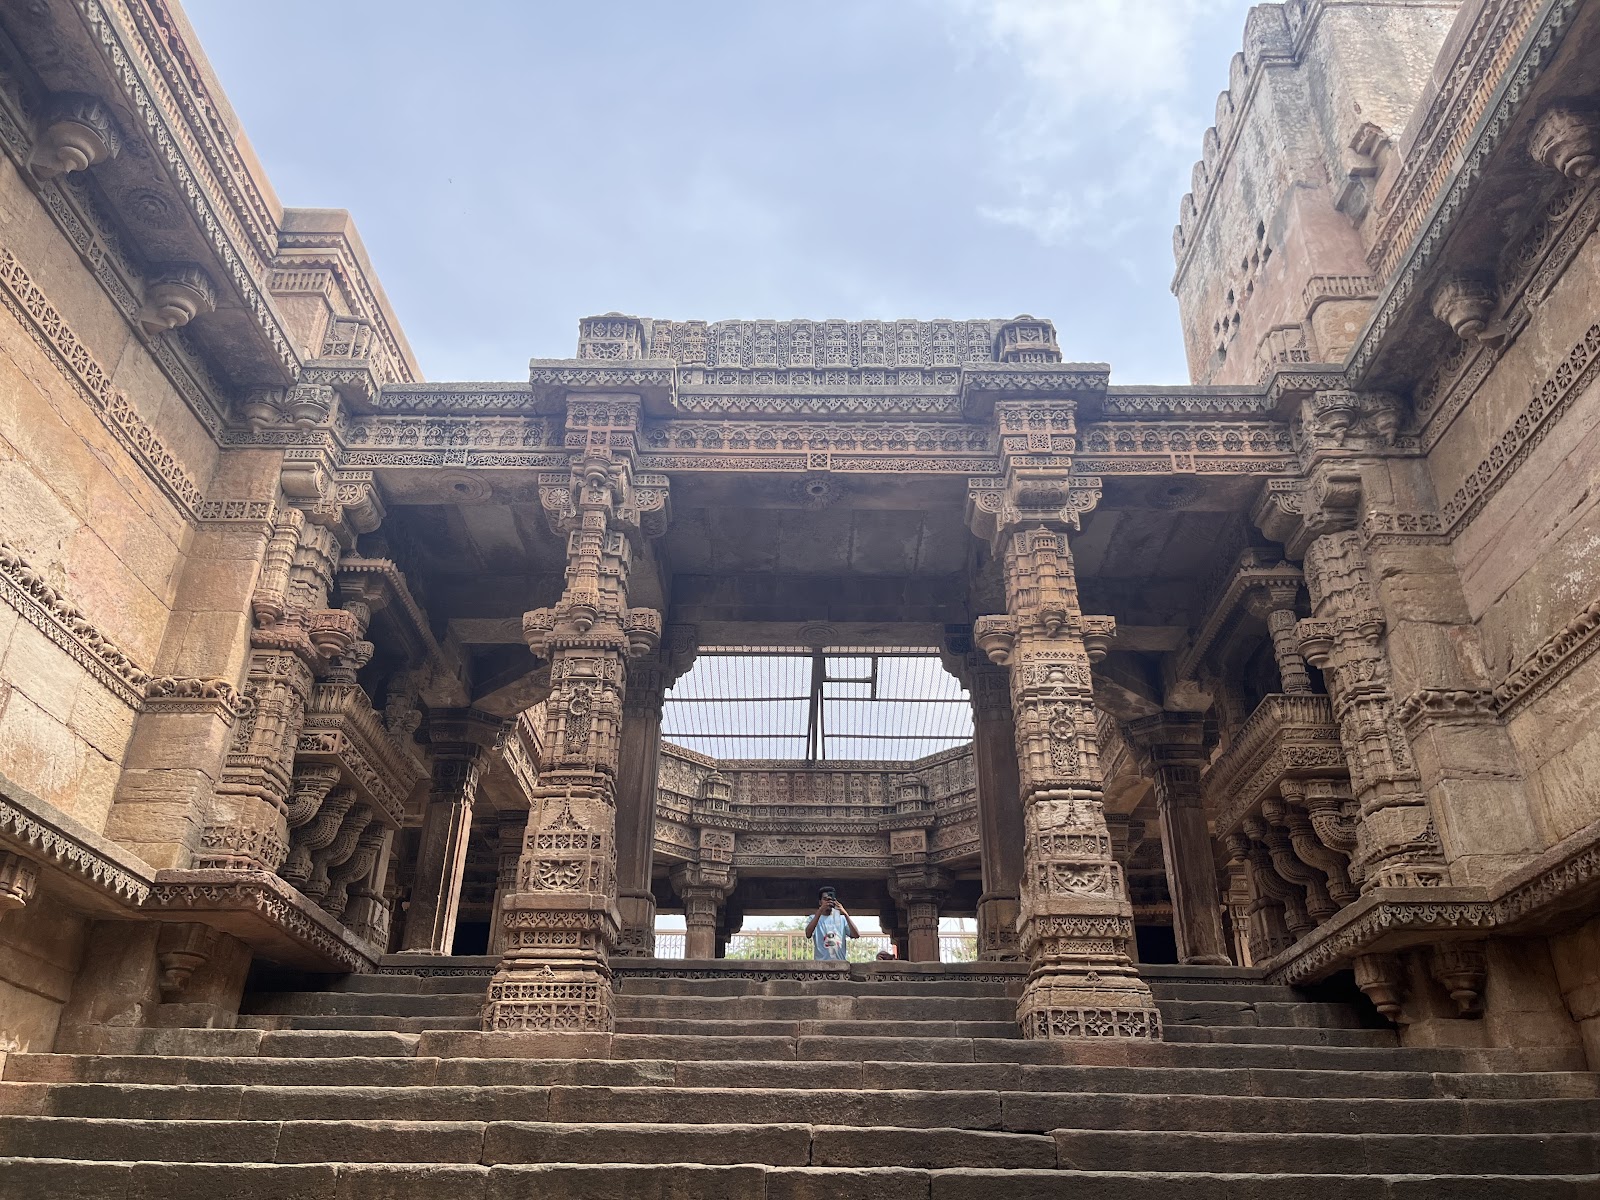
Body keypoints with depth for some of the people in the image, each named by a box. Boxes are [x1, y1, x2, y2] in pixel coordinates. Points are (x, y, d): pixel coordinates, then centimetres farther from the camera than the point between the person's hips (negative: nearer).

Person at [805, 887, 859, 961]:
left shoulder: (841, 918, 10)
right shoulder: (814, 918, 6)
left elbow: (856, 935, -3)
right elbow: (808, 934, -16)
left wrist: (845, 914, -14)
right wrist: (820, 911, -22)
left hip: (840, 962, 2)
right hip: (821, 962, -2)